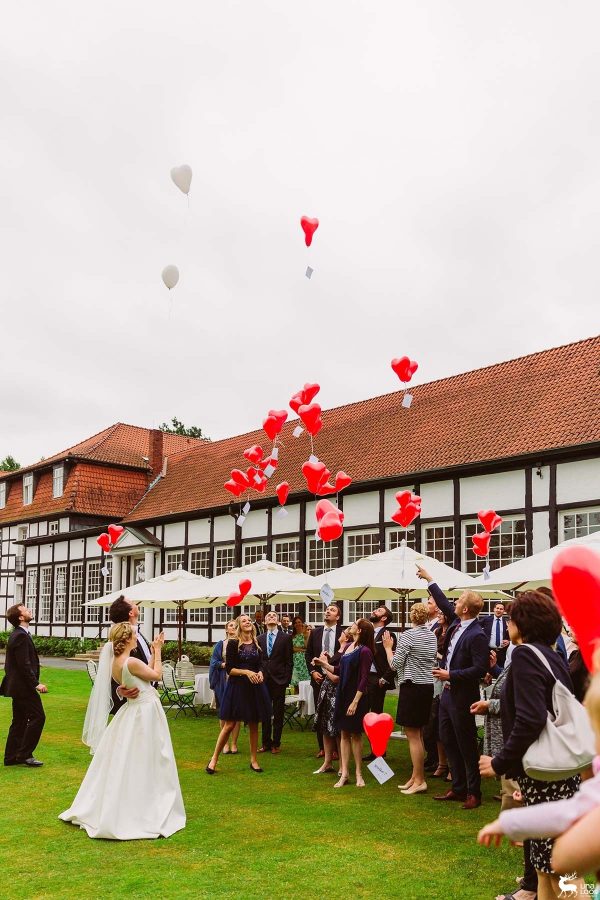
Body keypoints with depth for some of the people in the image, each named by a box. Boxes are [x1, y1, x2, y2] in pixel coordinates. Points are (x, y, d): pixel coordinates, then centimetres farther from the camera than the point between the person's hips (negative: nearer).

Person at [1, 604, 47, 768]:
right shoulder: (21, 636, -18)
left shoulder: (17, 634, 14)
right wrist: (36, 684, -22)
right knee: (37, 717, -6)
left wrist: (33, 683, 19)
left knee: (19, 721, 14)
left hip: (18, 685, 11)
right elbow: (24, 664, -23)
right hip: (24, 686, -10)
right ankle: (24, 754, -2)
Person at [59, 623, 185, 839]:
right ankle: (145, 814, 13)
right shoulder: (131, 662, -24)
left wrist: (153, 653, 10)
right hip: (146, 713, -8)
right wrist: (157, 652, -2)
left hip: (132, 712, 8)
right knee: (142, 766, 3)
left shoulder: (115, 663, 2)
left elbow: (145, 673, 11)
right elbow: (157, 675, -10)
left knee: (121, 763, 18)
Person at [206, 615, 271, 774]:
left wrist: (260, 673, -8)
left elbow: (260, 665, 13)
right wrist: (246, 672, -19)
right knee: (229, 725, -4)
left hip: (255, 687, 4)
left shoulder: (257, 644, 9)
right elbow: (229, 669, -8)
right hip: (237, 686, -4)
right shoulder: (233, 643, -5)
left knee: (253, 725, 8)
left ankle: (254, 760, 20)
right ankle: (214, 759, 8)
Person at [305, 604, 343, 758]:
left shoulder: (343, 634, -4)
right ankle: (322, 747, 17)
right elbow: (308, 654, 9)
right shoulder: (315, 632, 6)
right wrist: (313, 671, -2)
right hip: (318, 677, 3)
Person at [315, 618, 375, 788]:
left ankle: (358, 774, 18)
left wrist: (355, 702, -20)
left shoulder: (364, 651, -16)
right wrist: (324, 664, 7)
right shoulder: (348, 647, 7)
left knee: (355, 734, 5)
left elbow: (364, 679, -18)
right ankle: (344, 774, 14)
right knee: (344, 734, 8)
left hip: (356, 696, -7)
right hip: (342, 695, 7)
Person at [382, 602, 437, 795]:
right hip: (428, 686, 8)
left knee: (413, 736, -1)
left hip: (412, 686, -8)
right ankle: (415, 777, 22)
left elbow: (395, 664, -14)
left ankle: (420, 780, 2)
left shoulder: (407, 635, -14)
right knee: (418, 734, 16)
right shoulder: (432, 636, 7)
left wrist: (387, 647, 1)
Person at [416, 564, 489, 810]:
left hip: (462, 697, -9)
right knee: (448, 740, 16)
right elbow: (444, 603, 19)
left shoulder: (476, 635, -21)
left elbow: (480, 669, -24)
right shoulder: (456, 622, 3)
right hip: (448, 692, 9)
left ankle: (473, 793, 16)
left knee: (467, 745, 3)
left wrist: (451, 675, -21)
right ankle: (458, 788, 27)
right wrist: (428, 579, 23)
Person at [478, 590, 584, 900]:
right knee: (546, 862, 17)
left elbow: (530, 720, -24)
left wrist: (499, 763, -15)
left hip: (544, 773, -9)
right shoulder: (550, 655, 13)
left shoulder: (526, 654, -14)